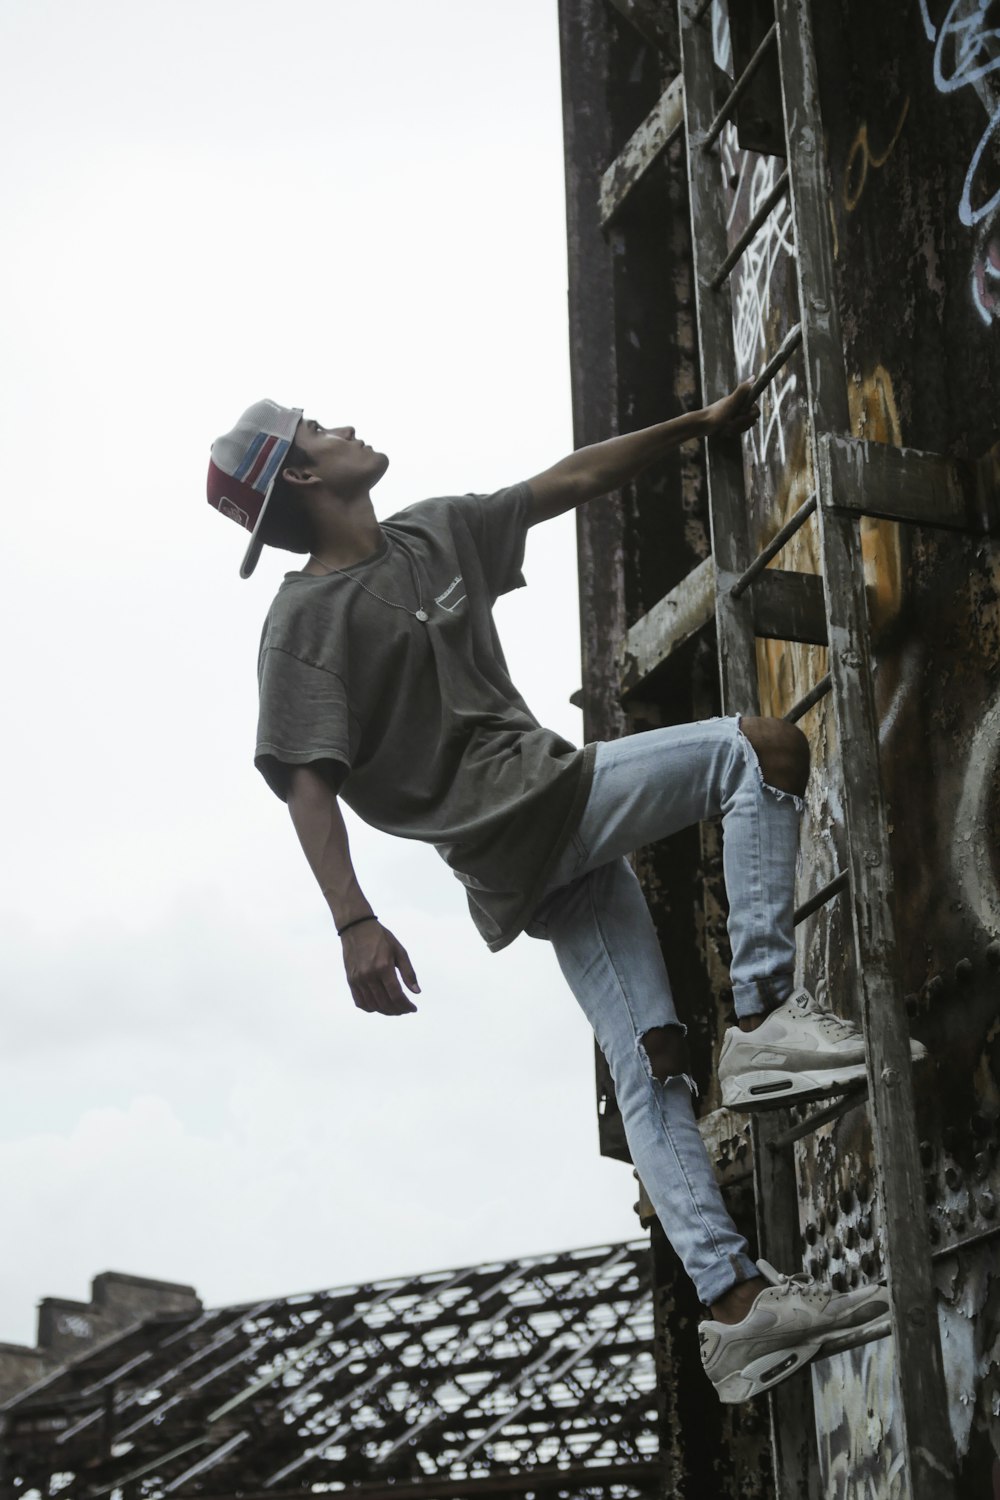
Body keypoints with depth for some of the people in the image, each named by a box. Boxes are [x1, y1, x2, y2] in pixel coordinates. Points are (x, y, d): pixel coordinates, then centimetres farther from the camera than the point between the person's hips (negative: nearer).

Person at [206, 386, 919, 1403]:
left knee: (649, 1066, 3)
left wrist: (698, 426, 26)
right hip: (519, 814, -8)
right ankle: (765, 1015, -18)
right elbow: (306, 781, -15)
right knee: (763, 746, -14)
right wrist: (354, 925, -26)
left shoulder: (434, 535, 18)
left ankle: (734, 1303, 4)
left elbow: (571, 481, 26)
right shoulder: (308, 620, -6)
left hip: (562, 853, 8)